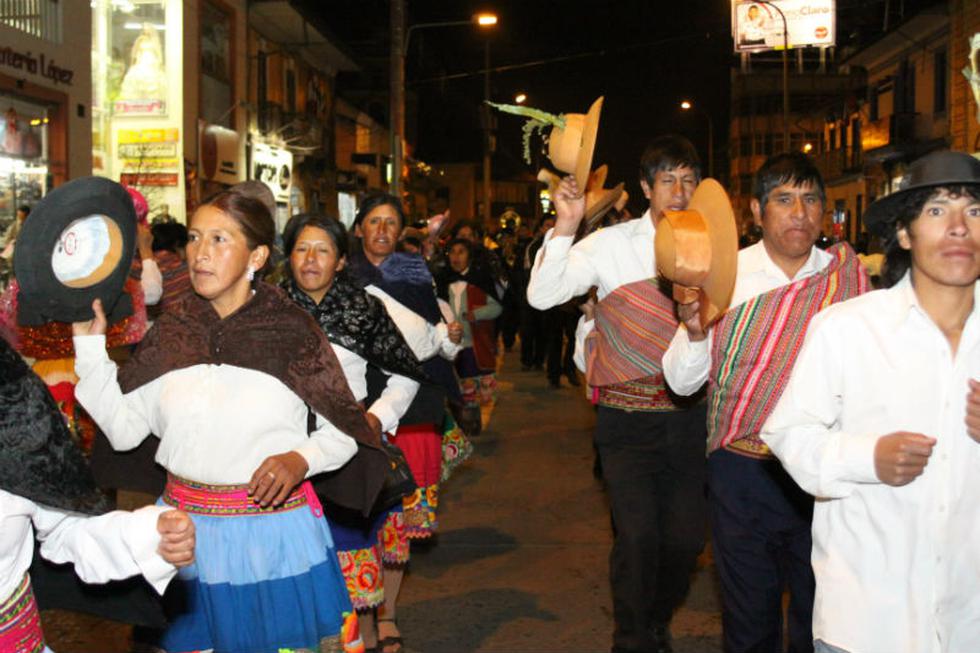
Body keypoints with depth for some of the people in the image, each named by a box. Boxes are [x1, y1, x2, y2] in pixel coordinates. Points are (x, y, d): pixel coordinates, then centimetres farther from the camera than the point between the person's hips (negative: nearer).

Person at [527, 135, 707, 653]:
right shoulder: (611, 244, -4)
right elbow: (542, 295, -13)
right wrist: (565, 226, -23)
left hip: (689, 415, 3)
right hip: (628, 413, -3)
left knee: (685, 537, 8)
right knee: (638, 536, -7)